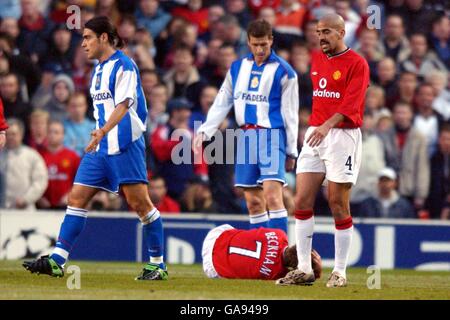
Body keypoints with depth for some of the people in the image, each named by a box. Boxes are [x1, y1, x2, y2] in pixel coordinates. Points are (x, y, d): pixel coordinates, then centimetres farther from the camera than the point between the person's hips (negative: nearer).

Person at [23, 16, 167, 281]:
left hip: (125, 144, -9)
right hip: (101, 147, 9)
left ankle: (158, 264, 2)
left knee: (139, 202, -6)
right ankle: (57, 261, 0)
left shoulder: (124, 66, -9)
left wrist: (103, 131, -30)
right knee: (77, 197, 2)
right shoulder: (99, 68, 17)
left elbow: (123, 105, -20)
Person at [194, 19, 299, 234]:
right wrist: (204, 132, 6)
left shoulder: (283, 72, -2)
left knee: (272, 196, -18)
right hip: (246, 136, 5)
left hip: (272, 136, -5)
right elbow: (221, 103, 16)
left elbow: (290, 114, -1)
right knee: (253, 203, 5)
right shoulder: (237, 68, 12)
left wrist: (291, 151, -2)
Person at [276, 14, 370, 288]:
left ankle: (340, 272, 5)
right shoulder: (317, 60, 15)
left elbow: (351, 105, -19)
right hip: (315, 134, 7)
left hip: (343, 136, -7)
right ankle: (304, 270, 4)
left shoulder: (357, 64, -7)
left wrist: (327, 125, -32)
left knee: (339, 206, -3)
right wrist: (314, 126, 17)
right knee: (302, 201, 0)